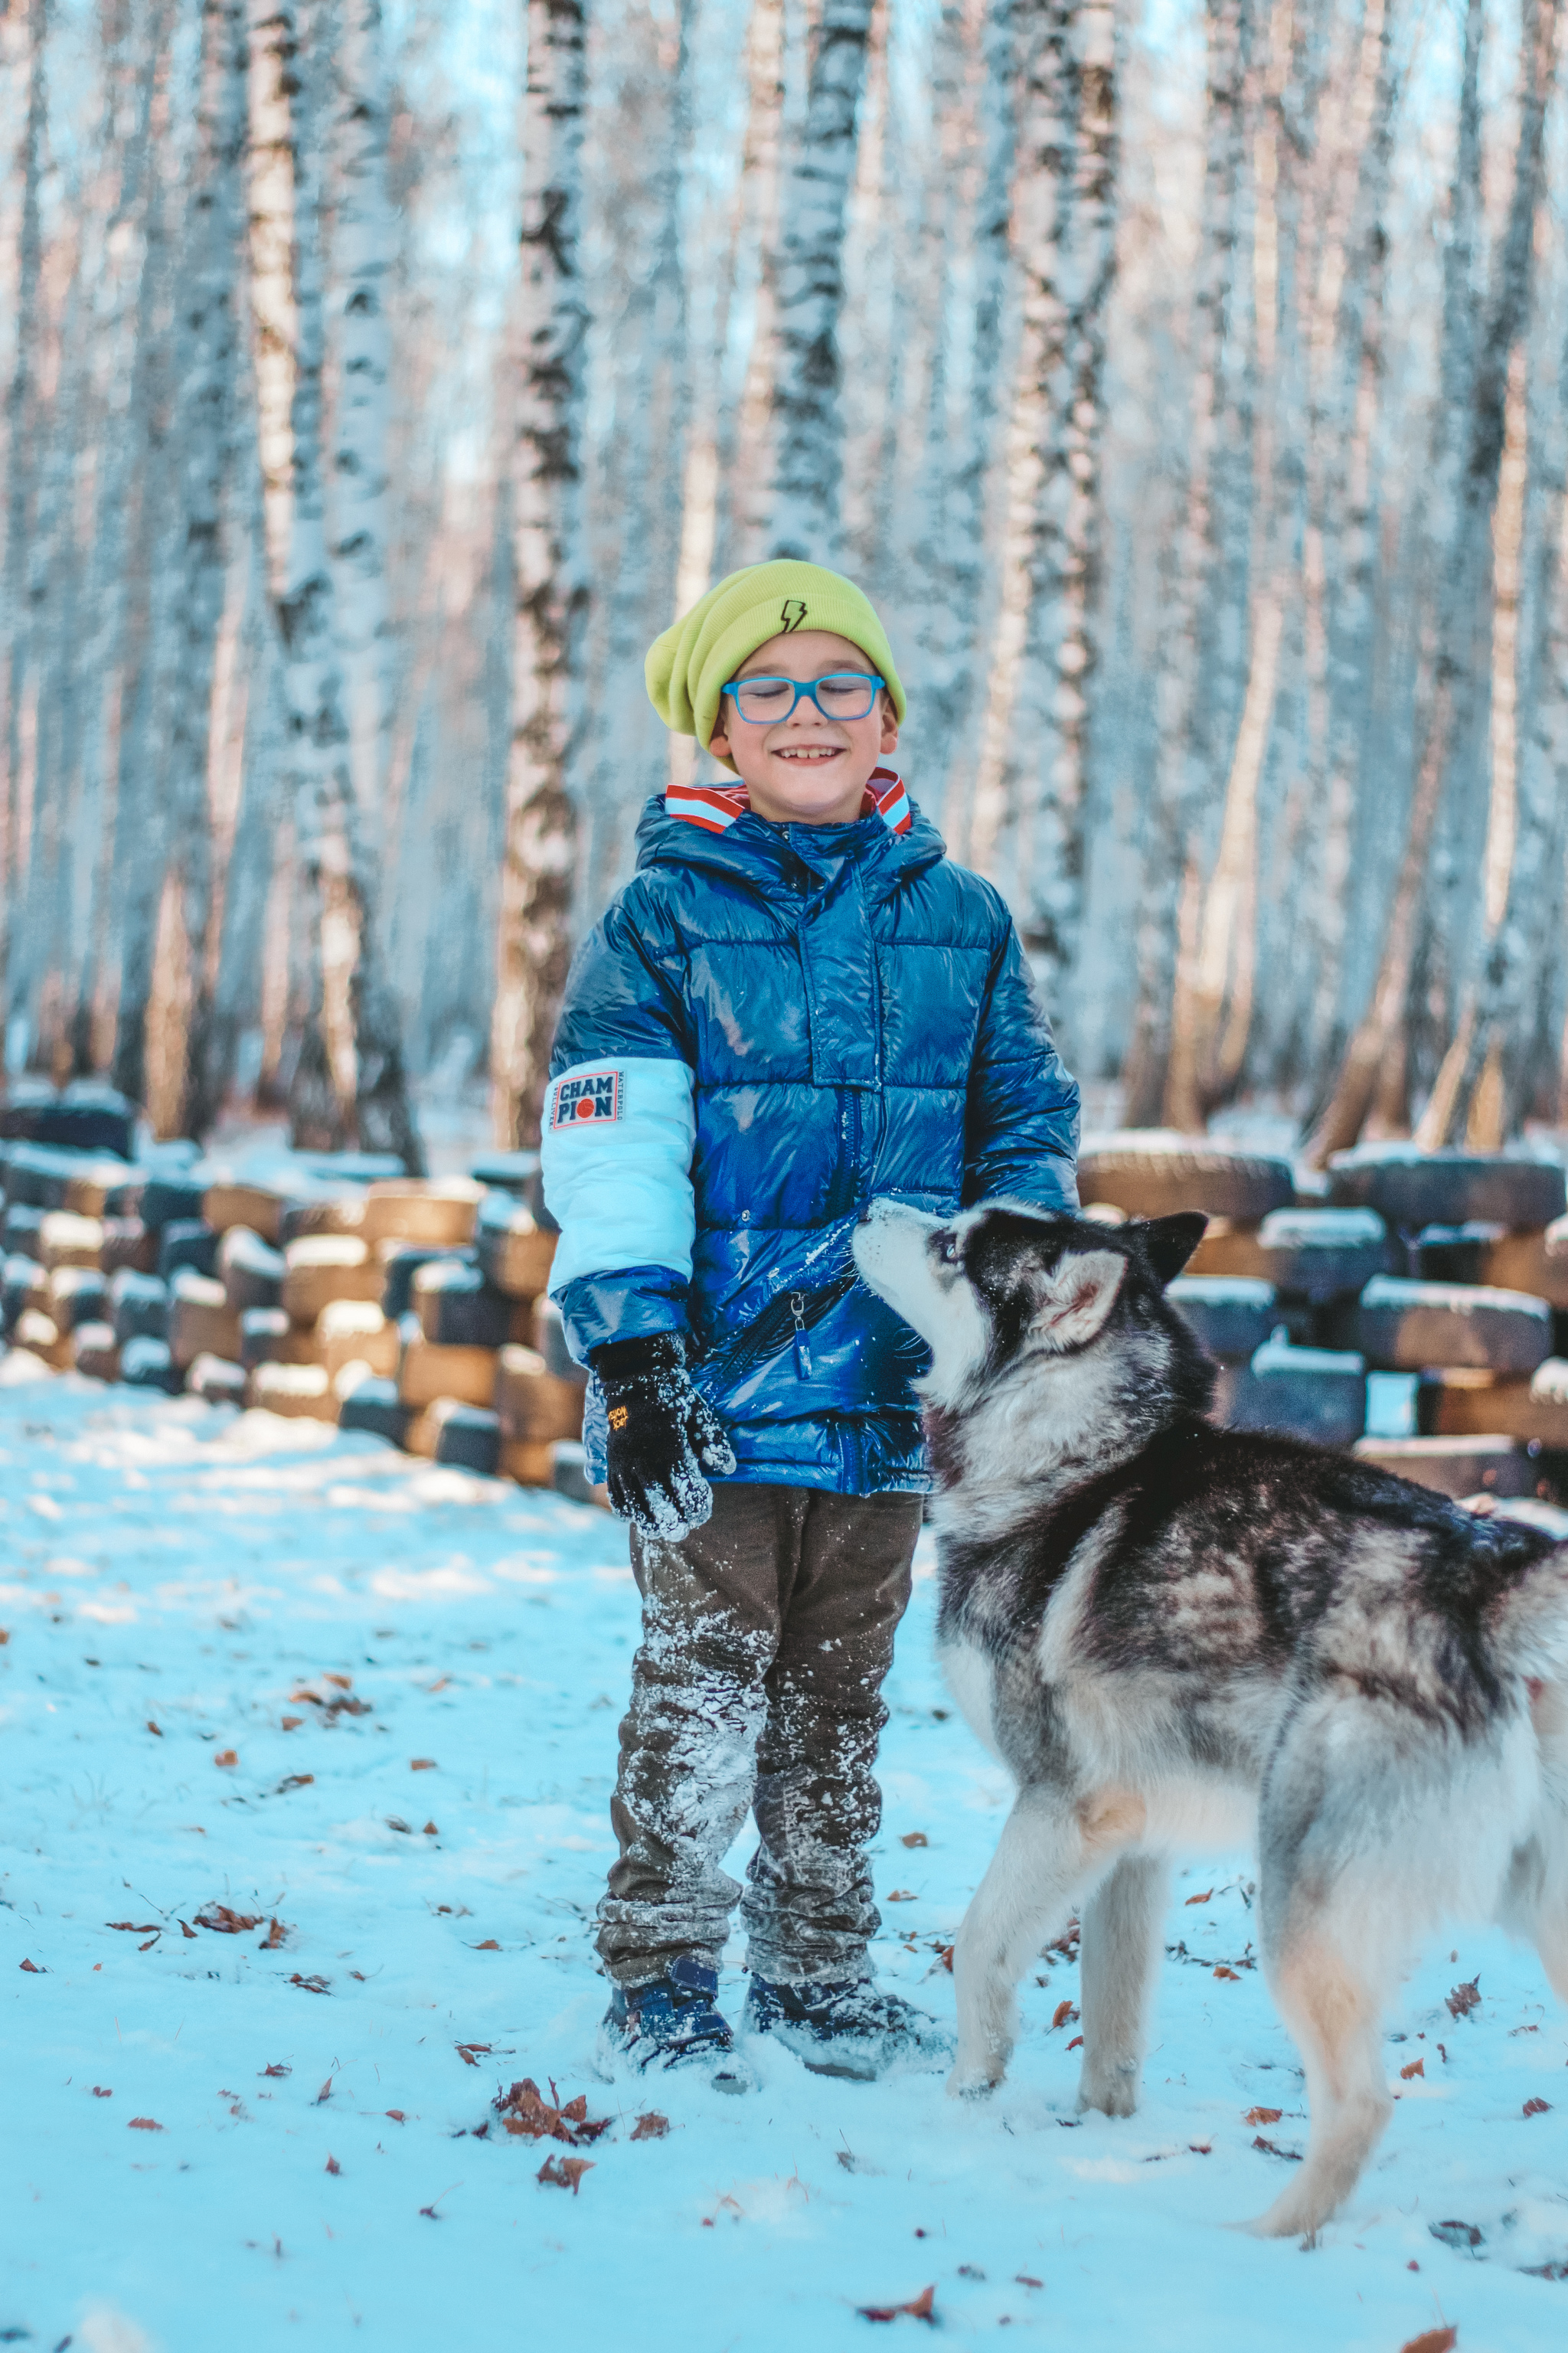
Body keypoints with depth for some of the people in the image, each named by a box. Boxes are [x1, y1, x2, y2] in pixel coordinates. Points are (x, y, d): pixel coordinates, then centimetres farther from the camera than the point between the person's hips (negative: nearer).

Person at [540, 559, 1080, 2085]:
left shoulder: (960, 918, 9)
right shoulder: (661, 914, 0)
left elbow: (1027, 1128, 15)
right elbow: (610, 1143, -6)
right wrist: (628, 1347, -14)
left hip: (887, 1384, 3)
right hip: (713, 1384, -3)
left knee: (840, 1693, 13)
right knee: (702, 1685, -1)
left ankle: (818, 1975, 25)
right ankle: (659, 1984, 11)